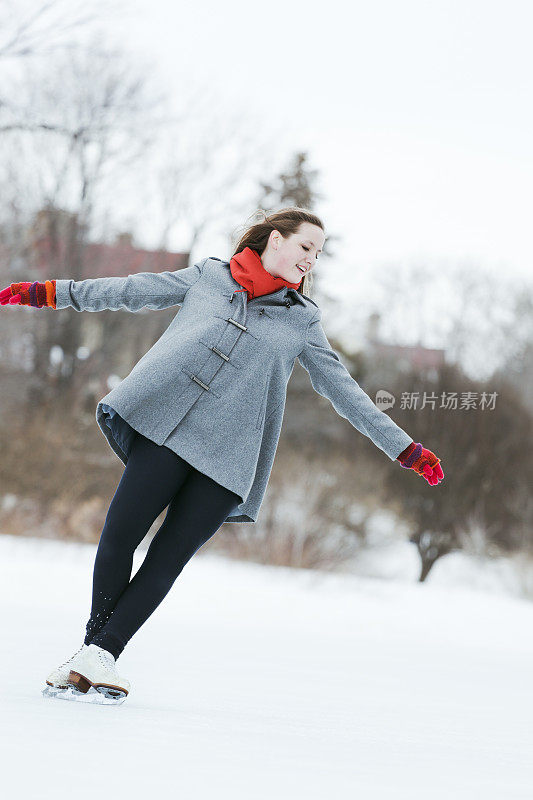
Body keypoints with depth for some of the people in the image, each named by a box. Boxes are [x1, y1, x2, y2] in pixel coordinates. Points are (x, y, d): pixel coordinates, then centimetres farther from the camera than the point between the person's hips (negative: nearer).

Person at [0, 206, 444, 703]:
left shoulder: (303, 321, 18)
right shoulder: (208, 277, 17)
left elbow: (344, 391, 19)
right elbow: (131, 292, 23)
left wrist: (405, 449, 15)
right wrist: (48, 293, 24)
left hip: (227, 457, 1)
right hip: (164, 425, 0)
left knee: (167, 560, -10)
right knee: (118, 537, -10)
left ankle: (101, 652, -8)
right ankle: (96, 650, 3)